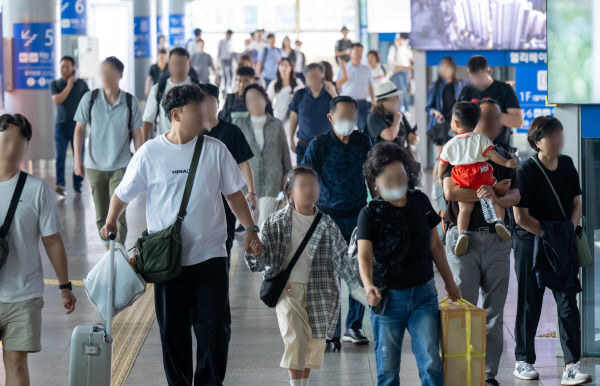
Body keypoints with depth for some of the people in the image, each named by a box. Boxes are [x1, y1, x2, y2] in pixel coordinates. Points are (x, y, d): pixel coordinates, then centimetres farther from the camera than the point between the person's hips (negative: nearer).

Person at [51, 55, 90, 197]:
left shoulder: (81, 84, 5)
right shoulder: (55, 84, 4)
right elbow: (57, 100, -11)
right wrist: (69, 85, -12)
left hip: (78, 126, 1)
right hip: (61, 126, -1)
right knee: (60, 157, -10)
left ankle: (77, 185, 9)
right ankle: (60, 184, -14)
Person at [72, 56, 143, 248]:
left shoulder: (130, 102, -5)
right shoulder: (90, 99, -3)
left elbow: (136, 134, 2)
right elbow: (80, 129, 3)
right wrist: (77, 158, -2)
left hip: (120, 166, -2)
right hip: (95, 166, 2)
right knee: (101, 214, 9)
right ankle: (108, 252, 24)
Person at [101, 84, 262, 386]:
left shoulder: (215, 150, 2)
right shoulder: (150, 153, -3)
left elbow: (233, 193, 10)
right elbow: (123, 194, 4)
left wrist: (250, 229, 4)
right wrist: (111, 222, -11)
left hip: (210, 258, 1)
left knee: (214, 328, -1)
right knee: (172, 331, 7)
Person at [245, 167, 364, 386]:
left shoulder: (327, 225, 4)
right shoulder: (278, 222, -1)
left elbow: (342, 259, 11)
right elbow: (264, 258, -1)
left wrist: (357, 288, 10)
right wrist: (254, 254, -23)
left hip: (318, 292, 3)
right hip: (288, 289, -3)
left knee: (315, 343, 7)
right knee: (295, 338, -17)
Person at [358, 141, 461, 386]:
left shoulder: (420, 201, 4)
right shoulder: (370, 214, -9)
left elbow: (435, 244, 15)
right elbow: (364, 255, -23)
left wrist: (449, 282, 20)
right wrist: (368, 285, -42)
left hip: (424, 294, 3)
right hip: (388, 297, -3)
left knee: (431, 363, -7)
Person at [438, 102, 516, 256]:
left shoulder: (450, 144, 11)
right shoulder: (480, 139, 5)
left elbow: (442, 164, 16)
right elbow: (490, 153, -7)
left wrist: (440, 179, 29)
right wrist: (505, 162, -5)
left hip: (462, 182, 1)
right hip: (482, 178, -1)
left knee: (464, 208, 1)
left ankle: (462, 232, -21)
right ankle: (499, 220, -8)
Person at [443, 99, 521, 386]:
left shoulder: (504, 157, 15)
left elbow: (515, 195, 2)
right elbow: (451, 191, -11)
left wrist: (496, 199, -20)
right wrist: (491, 191, -9)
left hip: (496, 237, 3)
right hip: (462, 236, -3)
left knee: (494, 312, 4)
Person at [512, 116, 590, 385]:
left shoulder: (567, 165, 5)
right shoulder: (526, 171, -11)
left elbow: (576, 202, 12)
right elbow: (521, 216, -13)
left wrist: (570, 229, -4)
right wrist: (548, 233, -12)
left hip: (563, 247, 4)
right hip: (531, 244, -4)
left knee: (568, 304, -4)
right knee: (529, 305, 6)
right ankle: (523, 361, 20)